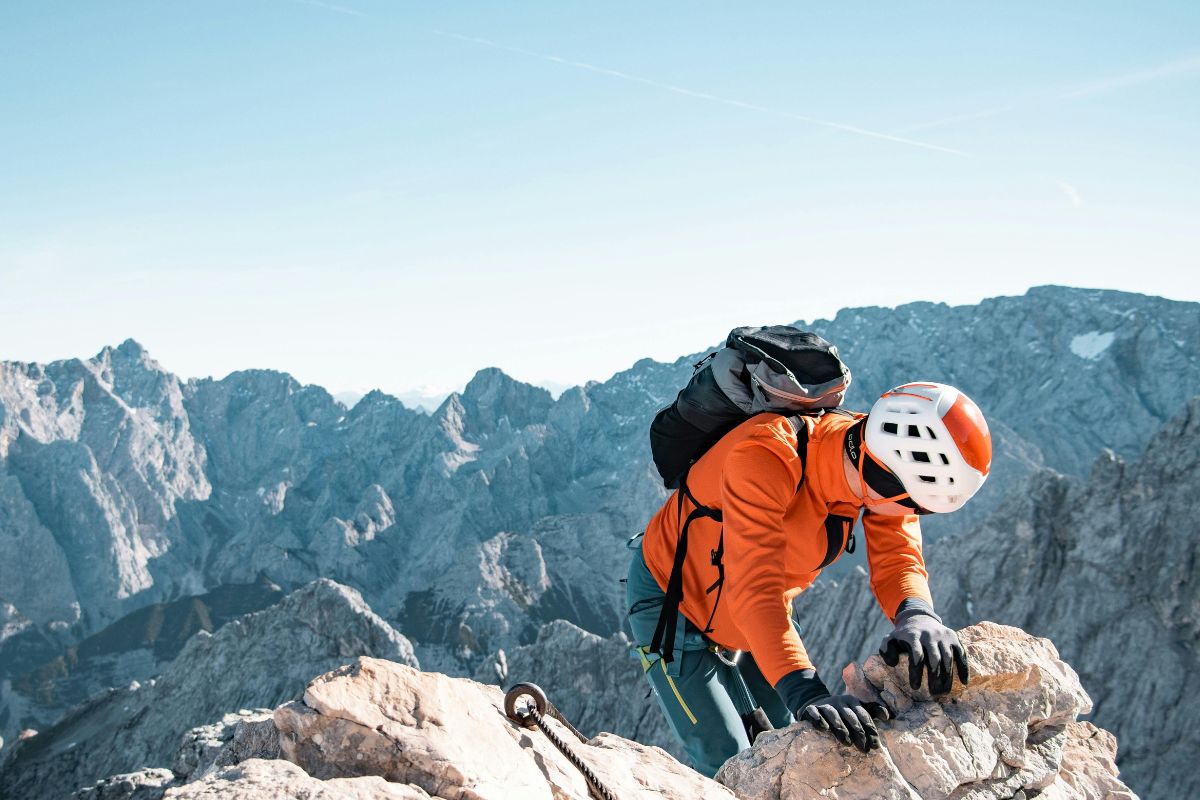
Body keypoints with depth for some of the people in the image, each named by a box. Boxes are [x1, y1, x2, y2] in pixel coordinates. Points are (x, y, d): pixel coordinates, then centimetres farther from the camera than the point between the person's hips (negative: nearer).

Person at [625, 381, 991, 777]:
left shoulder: (884, 460, -19)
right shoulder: (766, 458, -40)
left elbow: (896, 557, -24)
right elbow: (754, 588, -46)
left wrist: (917, 616, -47)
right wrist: (806, 693, -56)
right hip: (670, 598, -6)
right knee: (728, 764, -12)